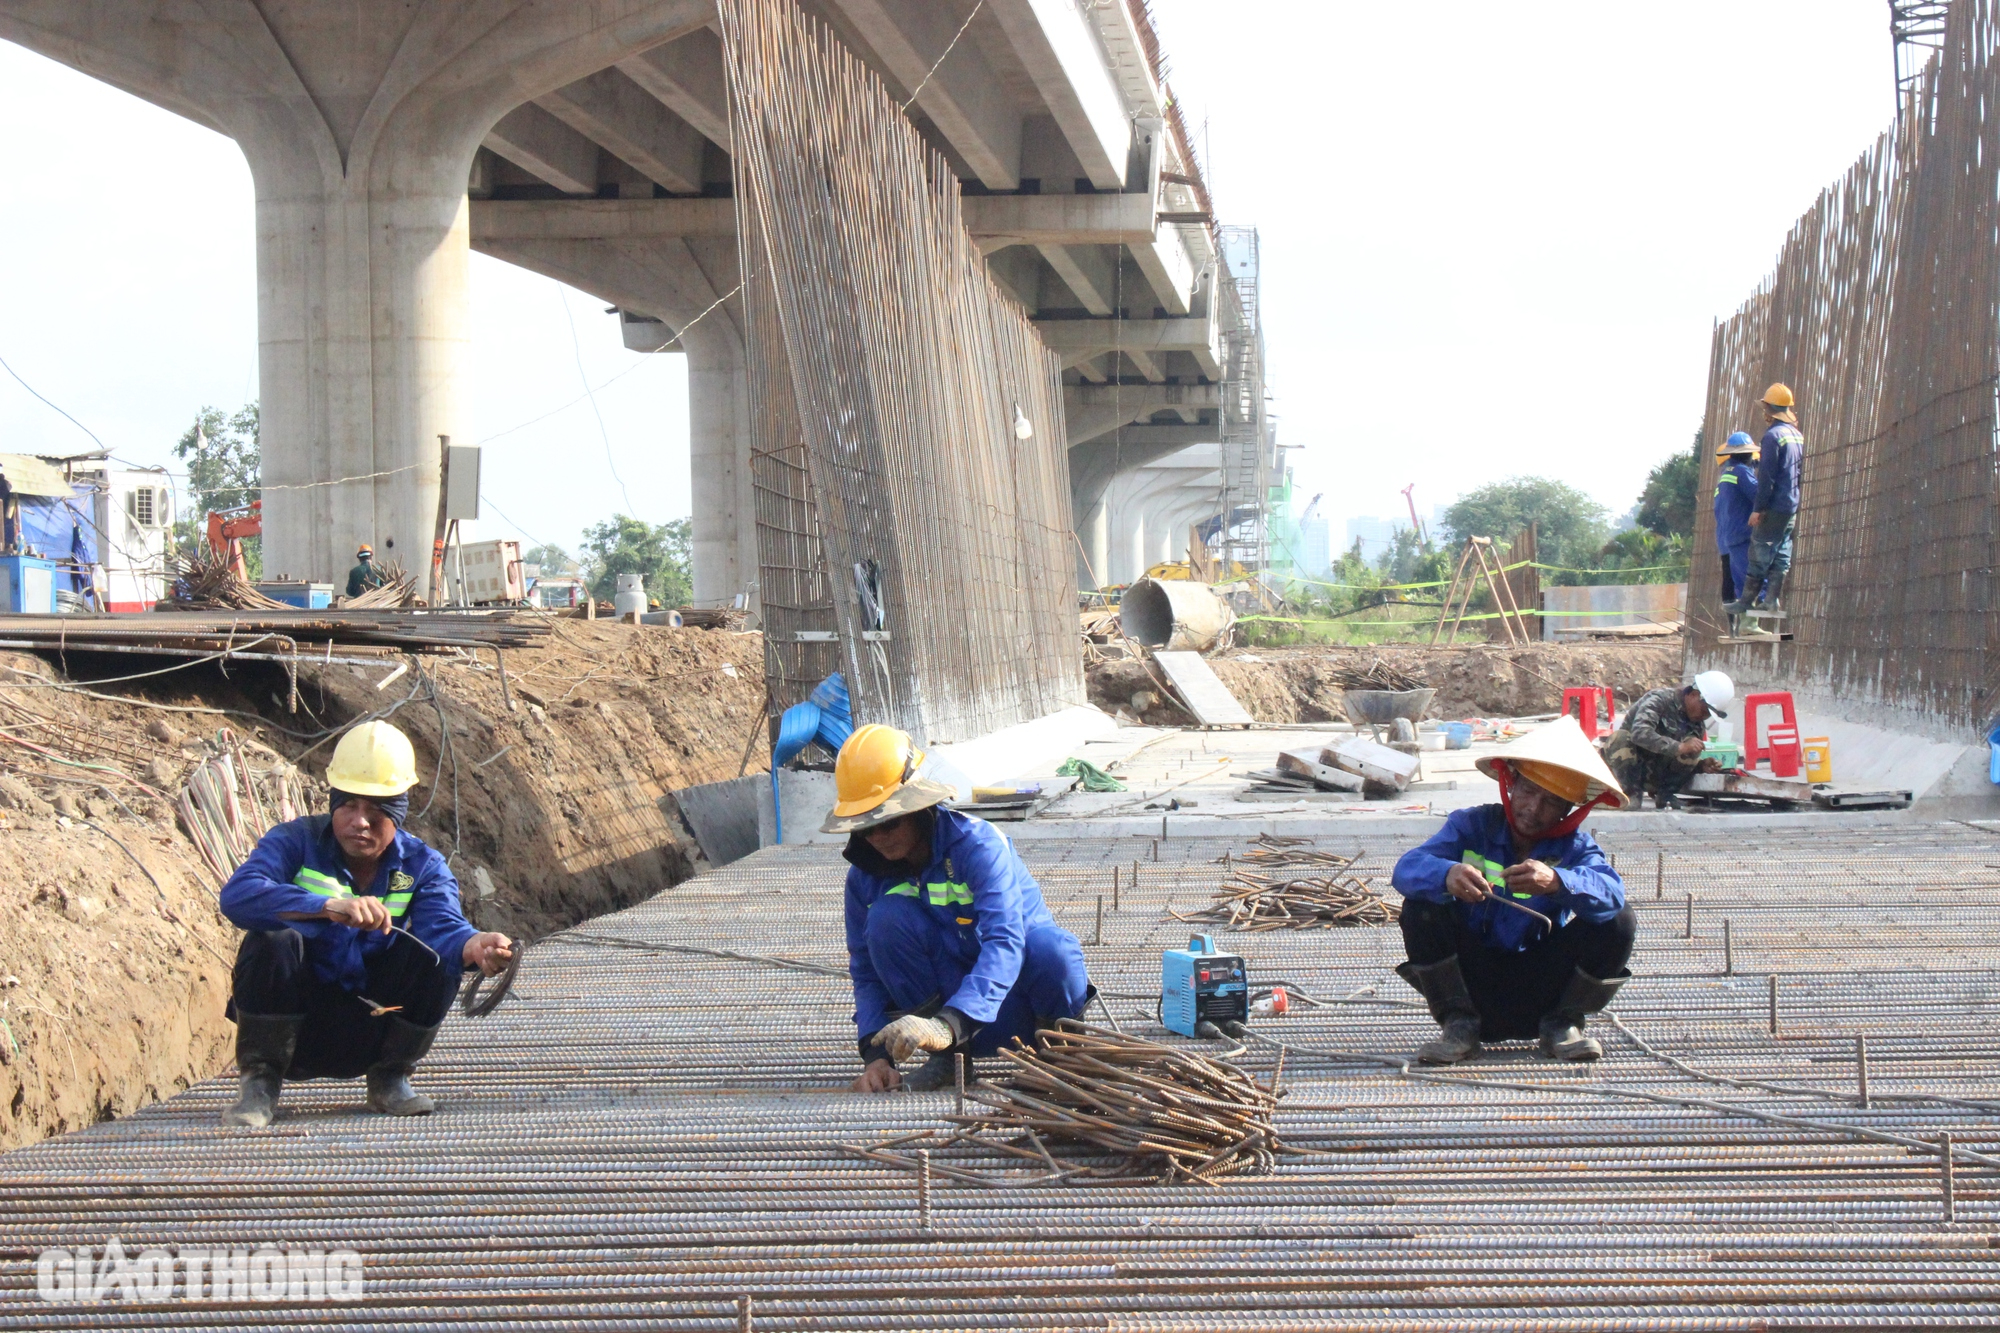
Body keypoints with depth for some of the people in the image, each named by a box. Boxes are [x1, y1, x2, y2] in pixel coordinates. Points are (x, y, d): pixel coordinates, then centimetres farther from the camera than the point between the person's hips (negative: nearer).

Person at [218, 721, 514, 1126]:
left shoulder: (422, 867, -4)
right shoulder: (296, 842, -11)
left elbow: (443, 926, -25)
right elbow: (237, 895, -31)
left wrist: (473, 945, -51)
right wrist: (331, 906, -46)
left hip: (364, 1039, 2)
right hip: (292, 1029, -2)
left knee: (437, 958, -21)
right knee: (273, 940, -29)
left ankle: (388, 1078, 1)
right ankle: (261, 1082, -10)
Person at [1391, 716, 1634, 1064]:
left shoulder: (1574, 846, -5)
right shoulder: (1471, 826, -5)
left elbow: (1610, 891, -28)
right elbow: (1407, 868, -22)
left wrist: (1557, 882, -49)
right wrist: (1446, 874, -46)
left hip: (1538, 992, 0)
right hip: (1472, 980, 0)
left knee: (1619, 924, -17)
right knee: (1422, 908, -22)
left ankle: (1560, 1025, 2)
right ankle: (1459, 1026, -8)